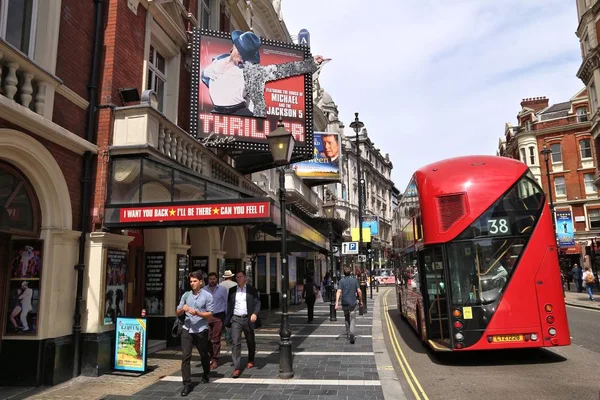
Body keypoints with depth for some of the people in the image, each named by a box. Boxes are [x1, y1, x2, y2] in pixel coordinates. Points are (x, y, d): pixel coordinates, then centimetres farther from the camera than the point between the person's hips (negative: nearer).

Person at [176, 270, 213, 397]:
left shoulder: (207, 296, -5)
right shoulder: (186, 295, 5)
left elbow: (210, 314, -7)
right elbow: (178, 313, 9)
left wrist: (197, 313, -21)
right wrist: (183, 309, -13)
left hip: (201, 330, -2)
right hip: (187, 330, 2)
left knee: (204, 355, 16)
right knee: (185, 356, -6)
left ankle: (206, 375, 40)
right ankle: (187, 384, 1)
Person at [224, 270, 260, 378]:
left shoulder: (251, 290, 1)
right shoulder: (232, 290, 7)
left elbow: (257, 302, -3)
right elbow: (229, 304, 8)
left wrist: (255, 313, -21)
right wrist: (227, 321, 4)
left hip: (248, 319, 0)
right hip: (235, 319, 0)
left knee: (250, 342, 15)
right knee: (236, 343, -9)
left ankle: (251, 360, 39)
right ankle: (236, 368, -7)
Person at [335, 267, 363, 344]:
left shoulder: (341, 281, -2)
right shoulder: (354, 280, 0)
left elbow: (339, 292, -13)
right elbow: (359, 291, -4)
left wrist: (337, 303, -17)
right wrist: (360, 301, 8)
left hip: (344, 303, 1)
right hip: (353, 303, -1)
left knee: (346, 319, 20)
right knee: (353, 319, -1)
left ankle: (348, 333, 29)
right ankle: (351, 333, -22)